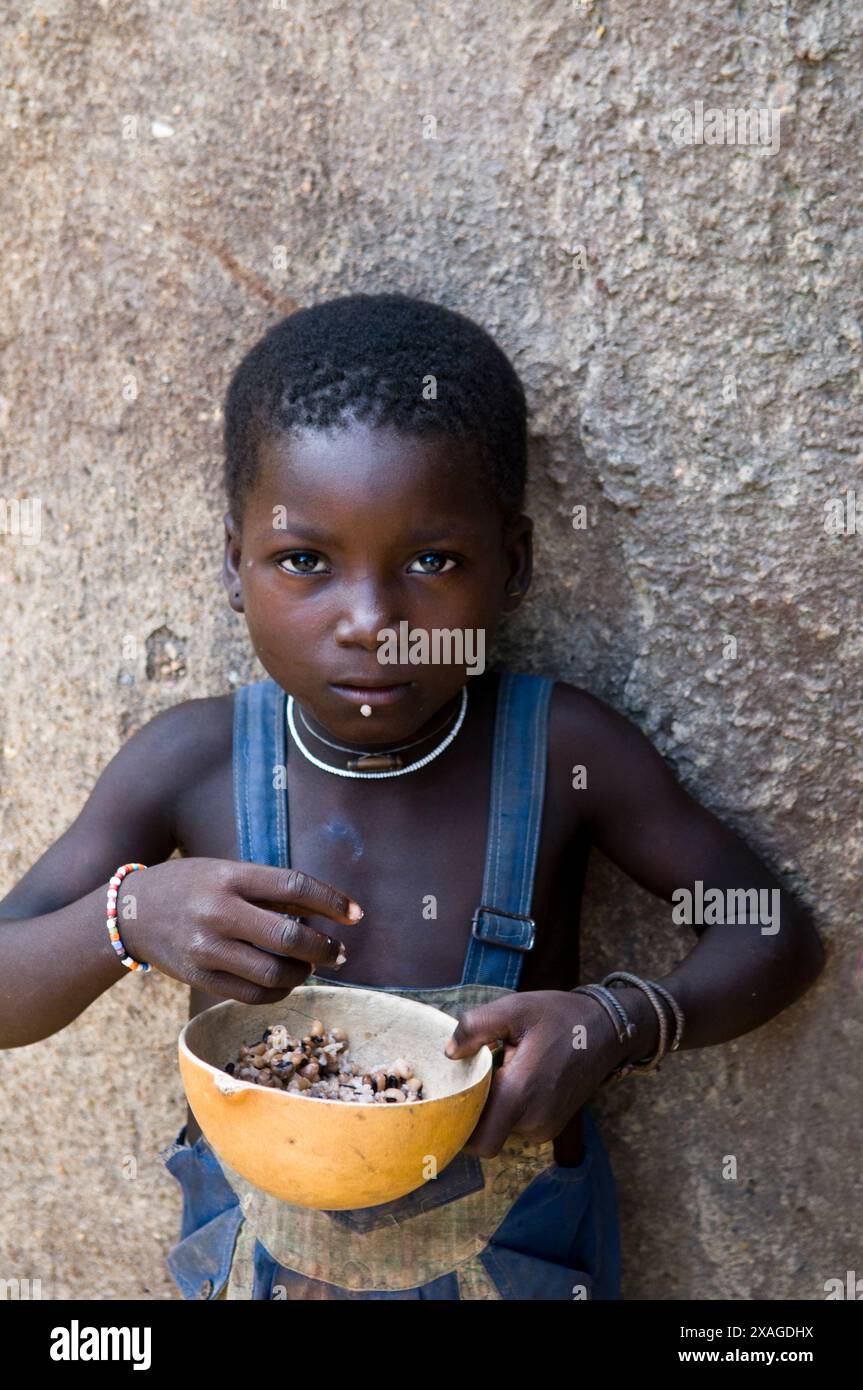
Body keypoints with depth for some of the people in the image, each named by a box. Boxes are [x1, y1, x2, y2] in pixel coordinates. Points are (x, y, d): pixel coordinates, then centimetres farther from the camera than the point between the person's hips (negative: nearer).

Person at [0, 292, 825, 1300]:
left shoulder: (563, 750, -20)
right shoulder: (191, 762, -17)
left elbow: (778, 941, -10)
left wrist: (624, 1024, -29)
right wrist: (130, 918, -34)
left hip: (511, 1253, 0)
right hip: (255, 1246, 1)